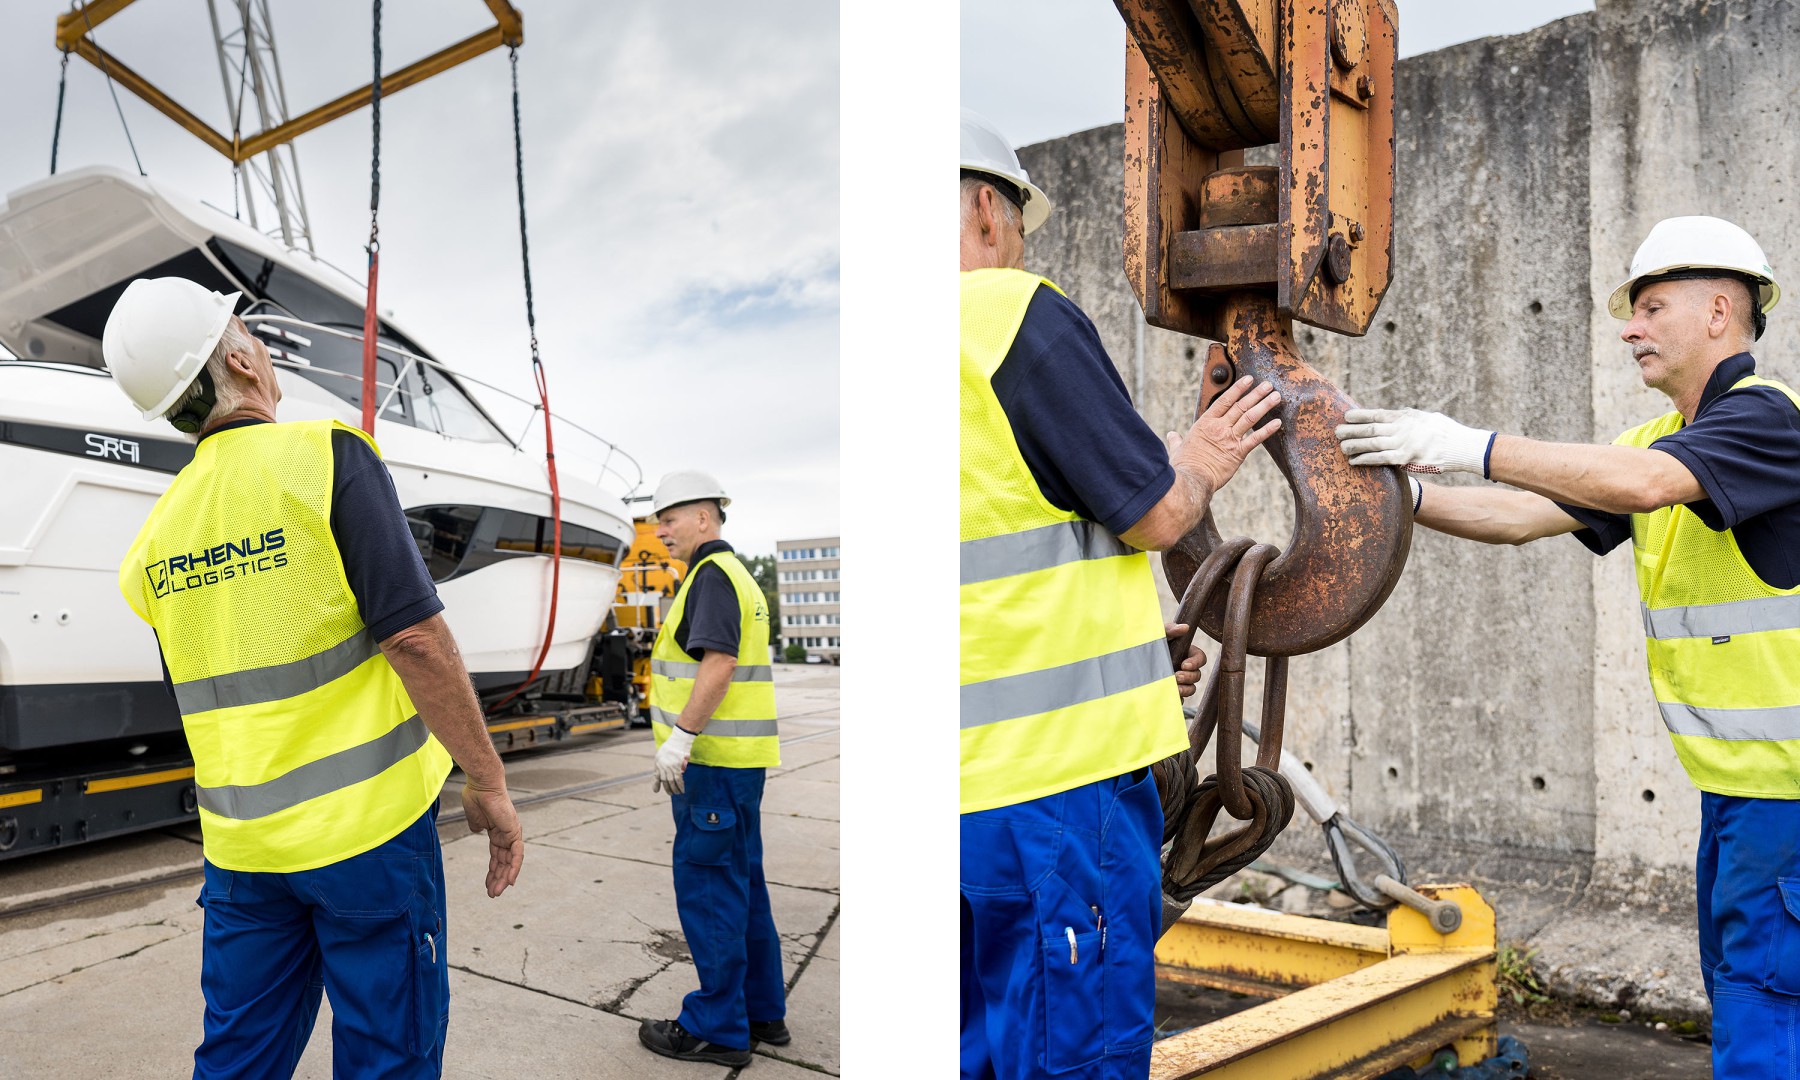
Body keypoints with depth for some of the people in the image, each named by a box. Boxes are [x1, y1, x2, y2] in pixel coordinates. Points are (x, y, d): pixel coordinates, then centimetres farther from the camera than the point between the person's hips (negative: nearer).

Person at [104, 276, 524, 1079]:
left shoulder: (160, 528, 8)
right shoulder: (327, 454, -12)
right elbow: (414, 636, -19)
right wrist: (488, 784, -12)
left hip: (239, 838, 6)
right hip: (365, 819, -6)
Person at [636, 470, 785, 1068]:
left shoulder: (713, 573, -12)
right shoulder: (734, 574, 19)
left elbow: (717, 661, -23)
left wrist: (680, 735, -23)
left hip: (713, 759, -10)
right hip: (736, 757, 10)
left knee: (707, 887, -3)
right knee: (742, 885, 16)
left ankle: (718, 1028, 6)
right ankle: (763, 1012, 25)